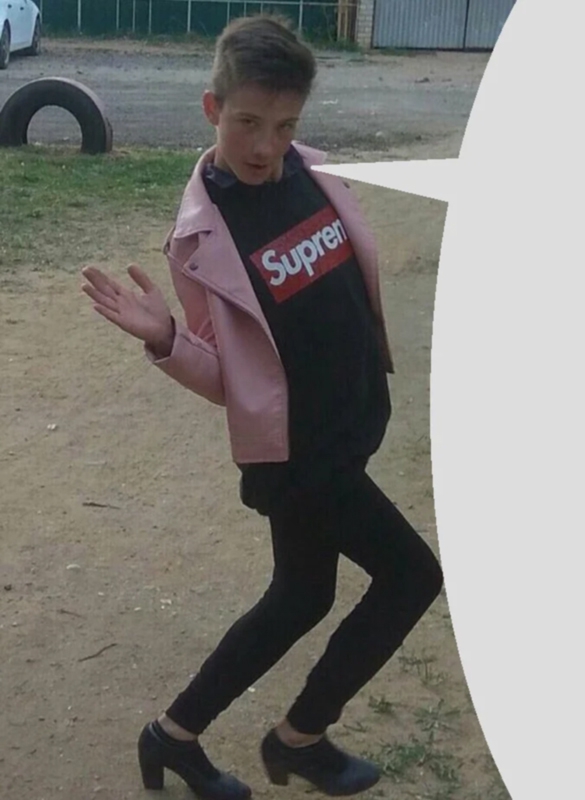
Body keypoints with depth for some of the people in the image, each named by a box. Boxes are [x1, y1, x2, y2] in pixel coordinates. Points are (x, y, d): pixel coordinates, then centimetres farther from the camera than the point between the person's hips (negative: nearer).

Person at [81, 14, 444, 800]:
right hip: (293, 447, -7)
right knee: (411, 575, 1)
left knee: (302, 597, 18)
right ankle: (299, 737, 21)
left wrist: (376, 369, 18)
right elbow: (226, 378, -14)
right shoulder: (203, 234, -19)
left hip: (352, 425, 7)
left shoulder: (312, 175, -1)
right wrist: (167, 342, -33)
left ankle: (176, 734, 33)